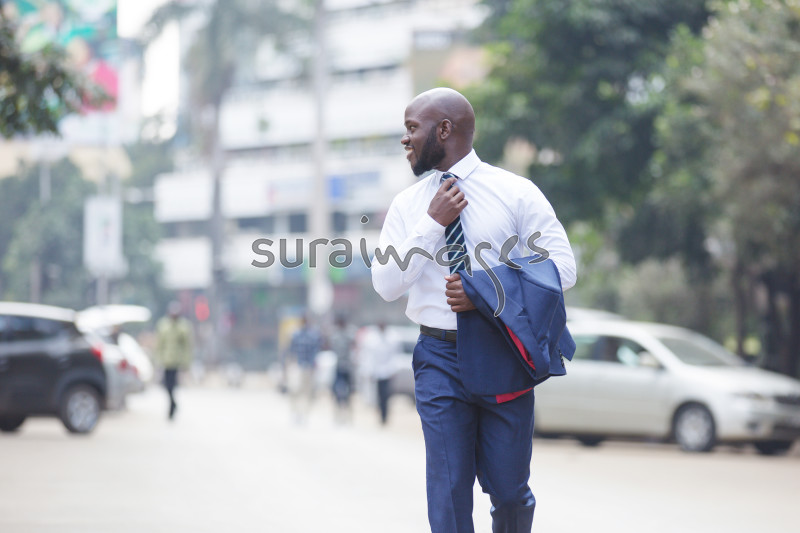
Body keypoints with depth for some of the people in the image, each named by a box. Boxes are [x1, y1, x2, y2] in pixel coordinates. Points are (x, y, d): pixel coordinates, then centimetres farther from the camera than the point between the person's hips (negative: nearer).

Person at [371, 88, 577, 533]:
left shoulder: (516, 192, 1)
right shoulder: (407, 206, 9)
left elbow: (563, 266, -4)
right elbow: (386, 285, 0)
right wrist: (433, 224, -8)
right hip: (440, 357, 2)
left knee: (509, 491, 3)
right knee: (448, 493, -4)